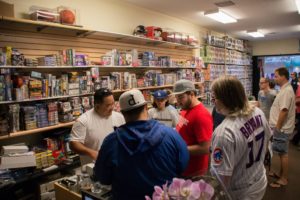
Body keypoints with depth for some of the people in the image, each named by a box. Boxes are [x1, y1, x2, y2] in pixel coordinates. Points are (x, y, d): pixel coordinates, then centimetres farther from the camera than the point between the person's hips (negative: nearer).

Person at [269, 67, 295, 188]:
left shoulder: (286, 91, -20)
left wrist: (277, 127, -19)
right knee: (281, 153, 18)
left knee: (283, 153, 1)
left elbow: (284, 111, -25)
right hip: (280, 127, 10)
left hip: (282, 128, -10)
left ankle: (283, 179, 13)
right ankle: (281, 174, 30)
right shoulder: (285, 89, 12)